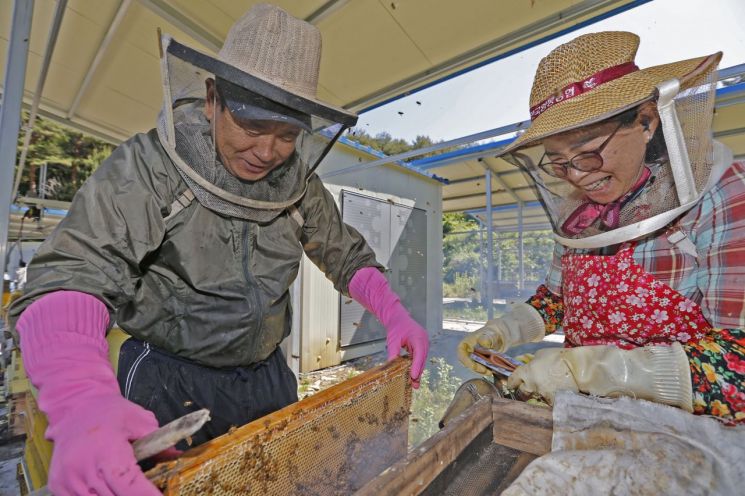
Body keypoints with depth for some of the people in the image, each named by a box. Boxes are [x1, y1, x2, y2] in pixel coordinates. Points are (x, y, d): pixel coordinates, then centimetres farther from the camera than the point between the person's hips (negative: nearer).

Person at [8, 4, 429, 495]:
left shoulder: (299, 183, -3)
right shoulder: (148, 166, -16)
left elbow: (346, 253, 4)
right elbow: (74, 272, -27)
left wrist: (393, 312, -11)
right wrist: (82, 402, -47)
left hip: (268, 376, 5)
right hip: (169, 384, -4)